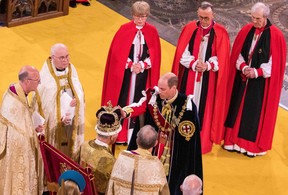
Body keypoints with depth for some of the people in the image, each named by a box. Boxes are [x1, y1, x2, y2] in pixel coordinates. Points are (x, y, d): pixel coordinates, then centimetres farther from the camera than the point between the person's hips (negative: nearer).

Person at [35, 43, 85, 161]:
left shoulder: (71, 69, -1)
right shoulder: (45, 75, -17)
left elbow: (79, 92, 3)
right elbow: (44, 101, -14)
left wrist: (76, 101, -18)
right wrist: (61, 116, -15)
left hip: (73, 120, 5)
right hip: (55, 122, -5)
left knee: (72, 146, 16)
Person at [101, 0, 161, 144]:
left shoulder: (152, 32, -1)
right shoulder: (124, 29, -6)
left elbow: (154, 54, 1)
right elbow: (117, 52, -6)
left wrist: (142, 65, -12)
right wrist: (131, 65, -14)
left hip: (143, 73, 1)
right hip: (125, 72, -1)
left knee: (139, 101, 5)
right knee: (123, 100, 2)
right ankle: (119, 133, 12)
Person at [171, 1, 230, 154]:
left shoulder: (220, 33, -5)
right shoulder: (189, 28, 0)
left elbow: (222, 58, -5)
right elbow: (182, 52, -1)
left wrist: (207, 65, -20)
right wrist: (194, 64, -16)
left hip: (208, 79, -2)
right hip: (189, 76, 2)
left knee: (204, 108, 4)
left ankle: (202, 141, 13)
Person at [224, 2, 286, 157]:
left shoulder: (276, 36, -11)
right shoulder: (246, 31, 1)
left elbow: (276, 62, -10)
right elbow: (237, 53, 5)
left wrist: (257, 72, -17)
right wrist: (243, 67, -13)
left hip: (261, 82, -4)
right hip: (243, 79, 4)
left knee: (256, 112, 2)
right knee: (238, 108, 9)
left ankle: (254, 146, 14)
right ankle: (235, 140, 21)